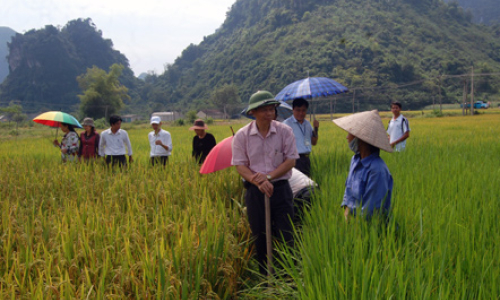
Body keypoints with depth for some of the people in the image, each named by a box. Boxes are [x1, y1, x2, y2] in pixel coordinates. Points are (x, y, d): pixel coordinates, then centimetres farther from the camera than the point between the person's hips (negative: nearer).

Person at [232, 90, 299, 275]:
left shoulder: (284, 131, -1)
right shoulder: (242, 135, -1)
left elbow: (291, 160, -3)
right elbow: (240, 166, -3)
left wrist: (269, 176, -15)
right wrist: (258, 182, -19)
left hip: (280, 189, 0)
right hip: (255, 191, 1)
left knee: (286, 236, 0)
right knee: (260, 238, 9)